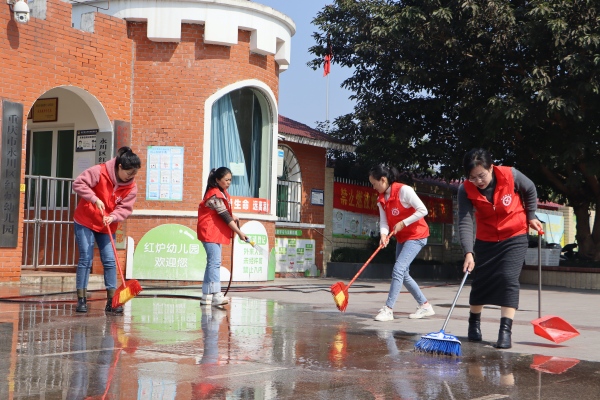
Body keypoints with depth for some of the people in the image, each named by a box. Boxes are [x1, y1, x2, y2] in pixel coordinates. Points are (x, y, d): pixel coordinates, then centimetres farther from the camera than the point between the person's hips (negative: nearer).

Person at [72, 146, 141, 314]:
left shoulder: (132, 187, -6)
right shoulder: (99, 171, -18)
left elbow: (125, 208, -9)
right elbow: (78, 183, -21)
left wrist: (112, 217, -28)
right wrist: (95, 199, -28)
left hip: (107, 226, 4)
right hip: (85, 222, -4)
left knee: (110, 261, -1)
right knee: (86, 259, -6)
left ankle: (112, 301, 4)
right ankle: (81, 300, 1)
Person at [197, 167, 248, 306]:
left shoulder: (222, 193, 10)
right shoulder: (215, 195, -19)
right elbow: (225, 216, -22)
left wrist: (232, 217, 3)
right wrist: (239, 233, -22)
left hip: (217, 232, 10)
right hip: (210, 232, -10)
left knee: (213, 262, 10)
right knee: (215, 262, -16)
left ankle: (206, 296, 13)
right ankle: (216, 294, -21)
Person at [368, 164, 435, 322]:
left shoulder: (404, 190, -21)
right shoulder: (381, 199, 2)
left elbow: (423, 210, -22)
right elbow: (384, 221, -3)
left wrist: (403, 223, -21)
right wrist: (383, 234, -23)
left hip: (416, 236, -9)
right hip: (401, 238, 9)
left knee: (398, 270, -17)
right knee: (403, 274, 11)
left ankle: (388, 309, -15)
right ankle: (425, 305, 22)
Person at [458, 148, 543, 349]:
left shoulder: (510, 175, -23)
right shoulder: (466, 190, -21)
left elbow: (530, 191, 0)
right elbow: (465, 223, -28)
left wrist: (531, 217, 2)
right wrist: (468, 253, -39)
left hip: (515, 237, -2)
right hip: (486, 240, 2)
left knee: (508, 279, -17)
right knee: (479, 282, 9)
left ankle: (506, 331, -16)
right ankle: (474, 323, 31)